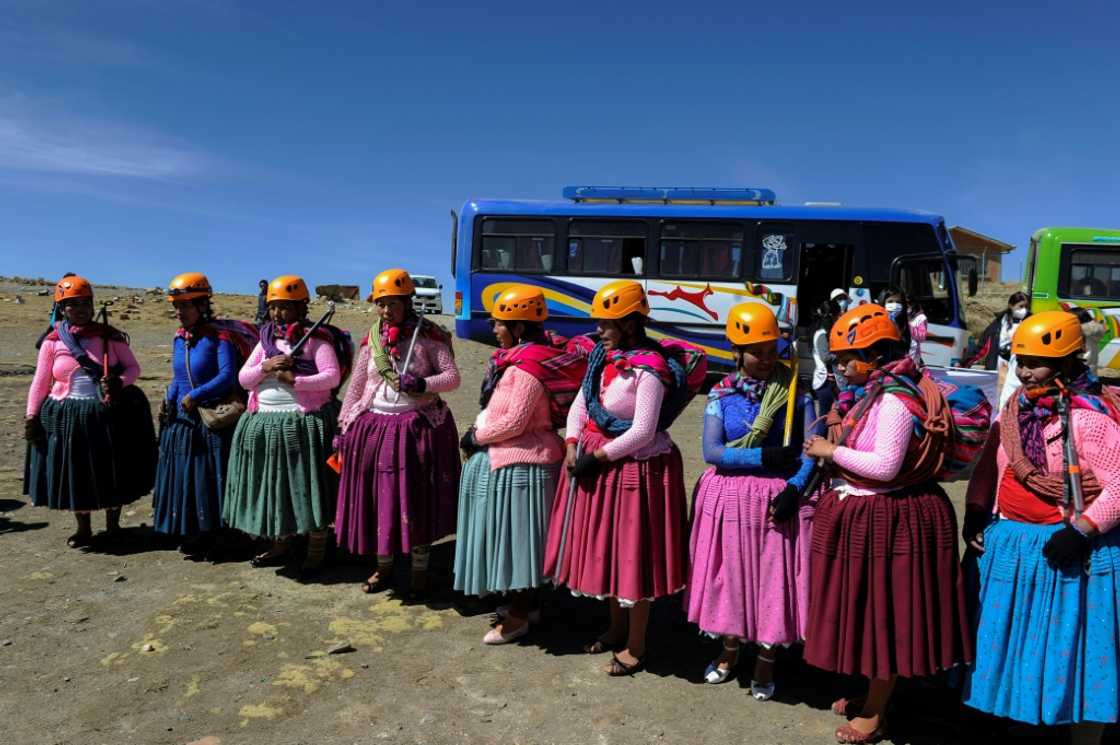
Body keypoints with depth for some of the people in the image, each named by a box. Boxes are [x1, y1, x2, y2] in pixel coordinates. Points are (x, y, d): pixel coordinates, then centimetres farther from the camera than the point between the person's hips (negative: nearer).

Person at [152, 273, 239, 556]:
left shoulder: (219, 336, -13)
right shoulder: (179, 338, 8)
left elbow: (228, 376, -20)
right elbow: (177, 378, 16)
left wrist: (195, 396, -20)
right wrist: (168, 401, 0)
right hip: (180, 419, 7)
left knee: (207, 478, 2)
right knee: (180, 477, 12)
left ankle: (204, 534, 16)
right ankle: (187, 533, 26)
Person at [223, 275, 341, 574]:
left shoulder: (316, 339, -6)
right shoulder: (266, 340, 12)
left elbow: (332, 376, -16)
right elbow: (243, 379, 10)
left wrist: (293, 379, -20)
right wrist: (266, 367, -9)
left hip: (304, 422, -6)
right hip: (265, 423, 7)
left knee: (308, 485, 0)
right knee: (272, 483, 14)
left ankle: (317, 549, 14)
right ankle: (280, 544, 31)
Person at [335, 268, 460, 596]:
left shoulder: (427, 335, -6)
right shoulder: (372, 338, 5)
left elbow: (453, 377, -6)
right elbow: (356, 386, 11)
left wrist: (423, 384, -23)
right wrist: (343, 426, 10)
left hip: (417, 427, -4)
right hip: (374, 425, 4)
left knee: (416, 499, 2)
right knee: (376, 497, 9)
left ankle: (420, 570, 20)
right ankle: (383, 567, 28)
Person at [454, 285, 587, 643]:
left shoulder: (526, 367, -22)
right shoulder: (527, 356, 9)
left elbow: (513, 422, -23)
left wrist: (476, 437, -10)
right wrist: (480, 433, 5)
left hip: (518, 464, -10)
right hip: (518, 459, 10)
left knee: (516, 533, 1)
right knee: (517, 534, 19)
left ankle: (518, 616, 15)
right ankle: (524, 602, 34)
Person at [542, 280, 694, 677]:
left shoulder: (649, 370, -21)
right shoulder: (604, 354, 3)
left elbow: (642, 433, -23)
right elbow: (581, 402, 8)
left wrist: (597, 456, -17)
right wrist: (572, 445, -6)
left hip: (634, 468, -8)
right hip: (596, 460, 9)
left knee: (634, 554, 5)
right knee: (605, 548, 20)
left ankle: (636, 647, 24)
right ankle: (617, 627, 41)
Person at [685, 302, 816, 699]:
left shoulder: (795, 389, -5)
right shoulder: (722, 393, -2)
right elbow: (712, 451, -10)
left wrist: (795, 486, -21)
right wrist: (764, 457, -18)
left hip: (778, 495, -1)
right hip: (729, 496, 1)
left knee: (774, 577, 7)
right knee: (728, 574, 13)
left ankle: (766, 660, 29)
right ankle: (730, 649, 37)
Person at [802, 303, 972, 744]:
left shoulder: (894, 399, -21)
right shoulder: (871, 393, 7)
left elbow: (885, 466, -25)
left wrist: (832, 452, -17)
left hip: (887, 522, -9)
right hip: (861, 515, 9)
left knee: (883, 615, 5)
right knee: (868, 612, 20)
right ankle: (869, 695, 38)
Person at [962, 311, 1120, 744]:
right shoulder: (1017, 409, 5)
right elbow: (989, 465, 14)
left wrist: (1081, 531, -23)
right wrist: (975, 511, 5)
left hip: (1066, 550, -7)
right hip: (1009, 545, 7)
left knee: (1071, 649, 6)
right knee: (1012, 643, 19)